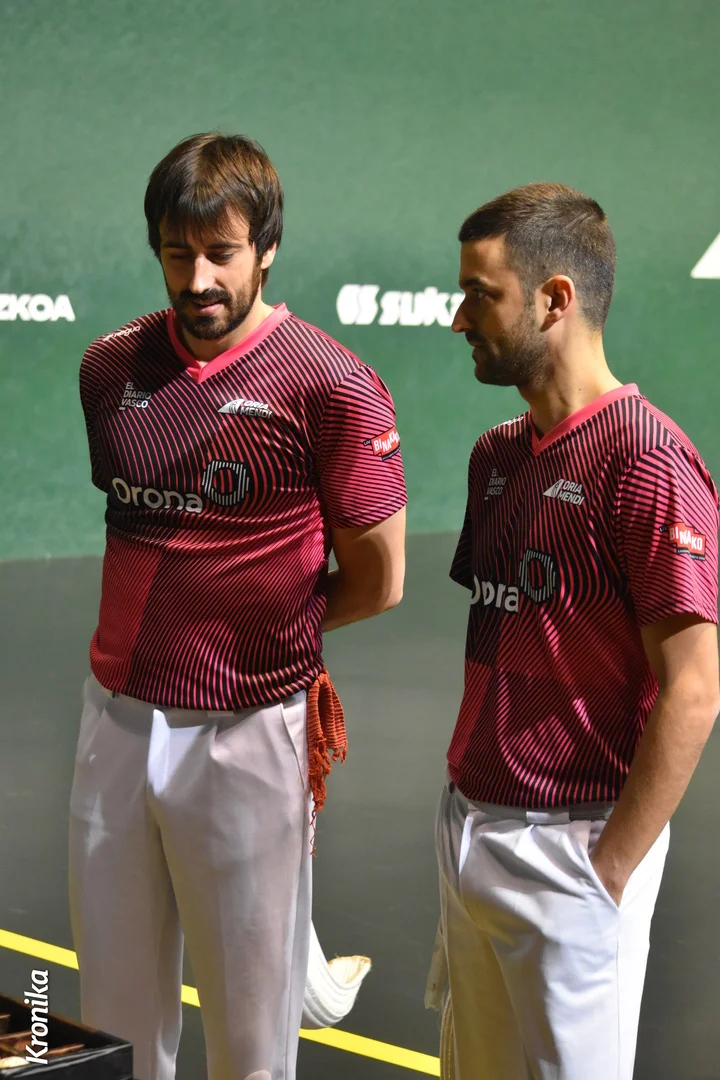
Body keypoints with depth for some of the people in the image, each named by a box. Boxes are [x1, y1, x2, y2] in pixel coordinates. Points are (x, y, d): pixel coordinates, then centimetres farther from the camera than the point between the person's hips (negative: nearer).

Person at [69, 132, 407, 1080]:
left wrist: (265, 636, 5)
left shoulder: (331, 387, -11)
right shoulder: (111, 368, 7)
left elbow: (377, 582, -5)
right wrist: (192, 626, 11)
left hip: (246, 733, -5)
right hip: (117, 716, 5)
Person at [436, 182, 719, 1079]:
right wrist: (466, 792, 10)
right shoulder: (497, 454, 10)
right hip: (471, 829, 8)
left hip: (569, 846, -8)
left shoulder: (647, 463, -16)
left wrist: (608, 871, -17)